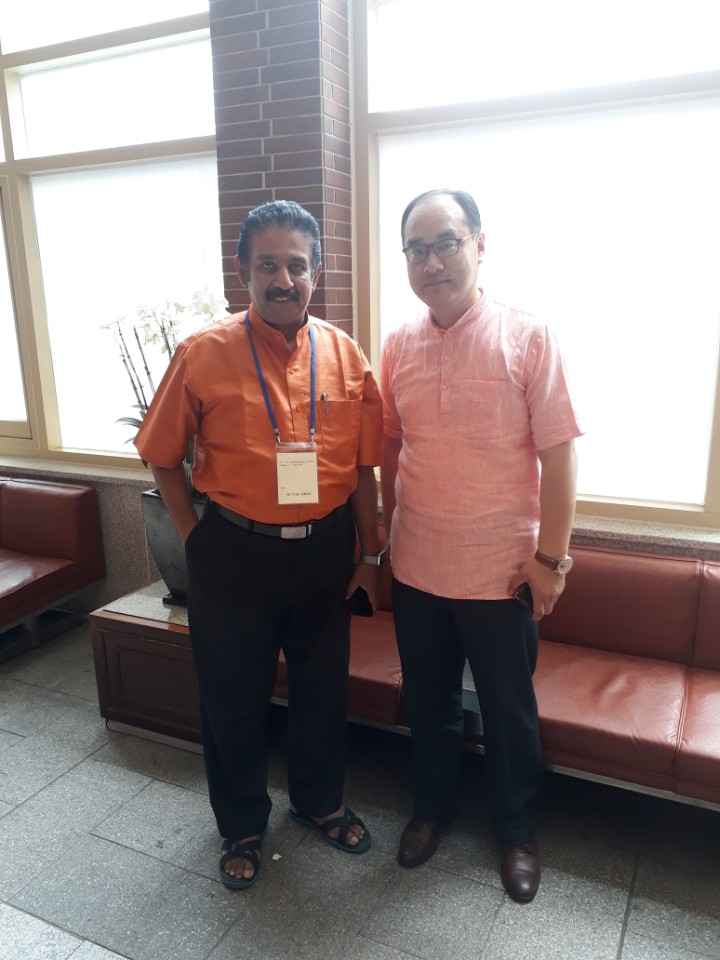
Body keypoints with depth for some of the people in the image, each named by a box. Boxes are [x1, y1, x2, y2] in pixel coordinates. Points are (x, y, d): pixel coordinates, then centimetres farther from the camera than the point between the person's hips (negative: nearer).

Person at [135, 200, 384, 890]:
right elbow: (162, 457, 1)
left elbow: (362, 468, 4)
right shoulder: (203, 356, -9)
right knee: (233, 697, 14)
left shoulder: (346, 357, -2)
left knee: (322, 686, 19)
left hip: (325, 550, 3)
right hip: (234, 554, -2)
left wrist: (370, 555, 7)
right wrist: (193, 538, -1)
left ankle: (319, 801, 47)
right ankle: (242, 825, 41)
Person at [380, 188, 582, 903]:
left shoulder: (527, 339, -10)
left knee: (509, 709, 15)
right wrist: (388, 529, 13)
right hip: (417, 568, 4)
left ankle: (517, 831, 41)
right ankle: (432, 806, 46)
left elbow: (558, 453, -10)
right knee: (428, 700, 20)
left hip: (500, 571, -3)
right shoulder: (397, 347, 2)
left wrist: (551, 557, -11)